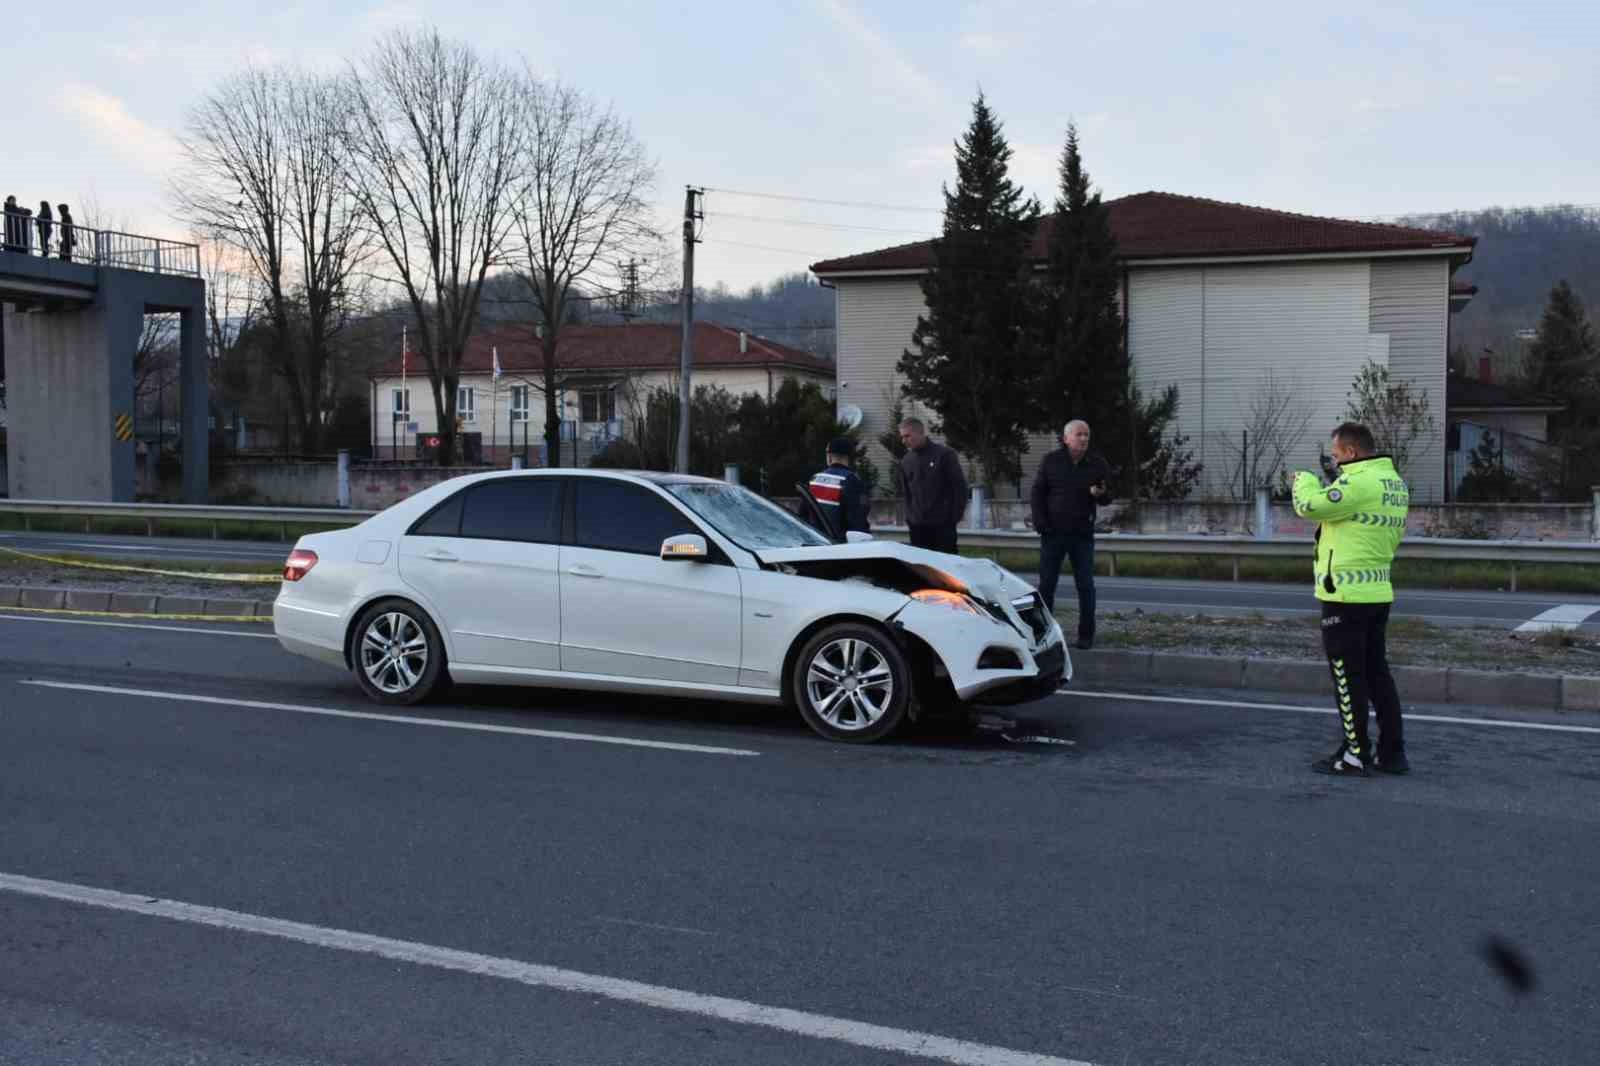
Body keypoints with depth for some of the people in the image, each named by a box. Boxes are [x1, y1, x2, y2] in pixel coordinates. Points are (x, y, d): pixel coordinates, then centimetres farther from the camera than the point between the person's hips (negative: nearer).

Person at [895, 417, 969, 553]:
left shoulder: (944, 455, -4)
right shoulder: (905, 461, 11)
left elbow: (959, 486, -5)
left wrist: (955, 515, -9)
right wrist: (909, 516, 9)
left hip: (942, 524, -5)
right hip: (917, 525, 5)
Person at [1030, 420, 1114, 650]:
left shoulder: (1098, 464, 1)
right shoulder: (1051, 461, 0)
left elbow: (1108, 497, 5)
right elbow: (1037, 493, 3)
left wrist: (1100, 494, -19)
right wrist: (1040, 523, -7)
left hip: (1082, 534, 0)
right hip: (1053, 532, 0)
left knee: (1085, 586, 0)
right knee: (1046, 584, 3)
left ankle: (1086, 635, 6)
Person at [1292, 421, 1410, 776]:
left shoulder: (1359, 483, -18)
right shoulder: (1396, 483, 12)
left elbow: (1309, 506, -18)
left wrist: (1306, 480, 3)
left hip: (1346, 594, -9)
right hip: (1378, 592, 9)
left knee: (1348, 677, -1)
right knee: (1377, 673, 14)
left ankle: (1354, 755, 5)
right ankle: (1392, 753, 18)